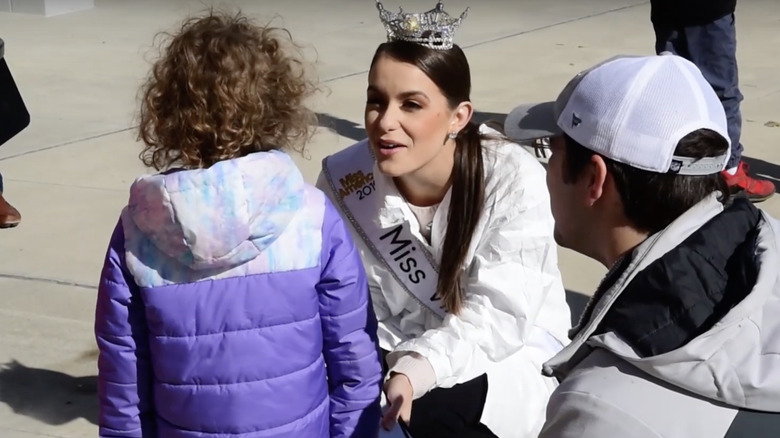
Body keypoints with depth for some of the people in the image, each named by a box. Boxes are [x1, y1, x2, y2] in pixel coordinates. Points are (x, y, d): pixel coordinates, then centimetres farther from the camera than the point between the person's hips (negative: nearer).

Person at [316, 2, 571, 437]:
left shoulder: (513, 178, -22)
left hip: (512, 355, -3)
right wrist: (382, 373, -27)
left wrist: (414, 373, -40)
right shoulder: (345, 182, -13)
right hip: (406, 352, 3)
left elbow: (497, 316, -24)